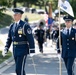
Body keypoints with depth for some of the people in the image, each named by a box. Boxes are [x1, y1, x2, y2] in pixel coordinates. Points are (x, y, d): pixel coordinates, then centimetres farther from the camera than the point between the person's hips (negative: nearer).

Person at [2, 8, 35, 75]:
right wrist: (6, 49, 3)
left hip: (23, 50, -7)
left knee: (19, 69, -10)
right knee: (20, 69, 14)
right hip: (15, 50, 7)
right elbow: (9, 38, 13)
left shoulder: (25, 25, -12)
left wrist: (32, 51, -18)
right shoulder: (12, 26, 9)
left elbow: (30, 39, -15)